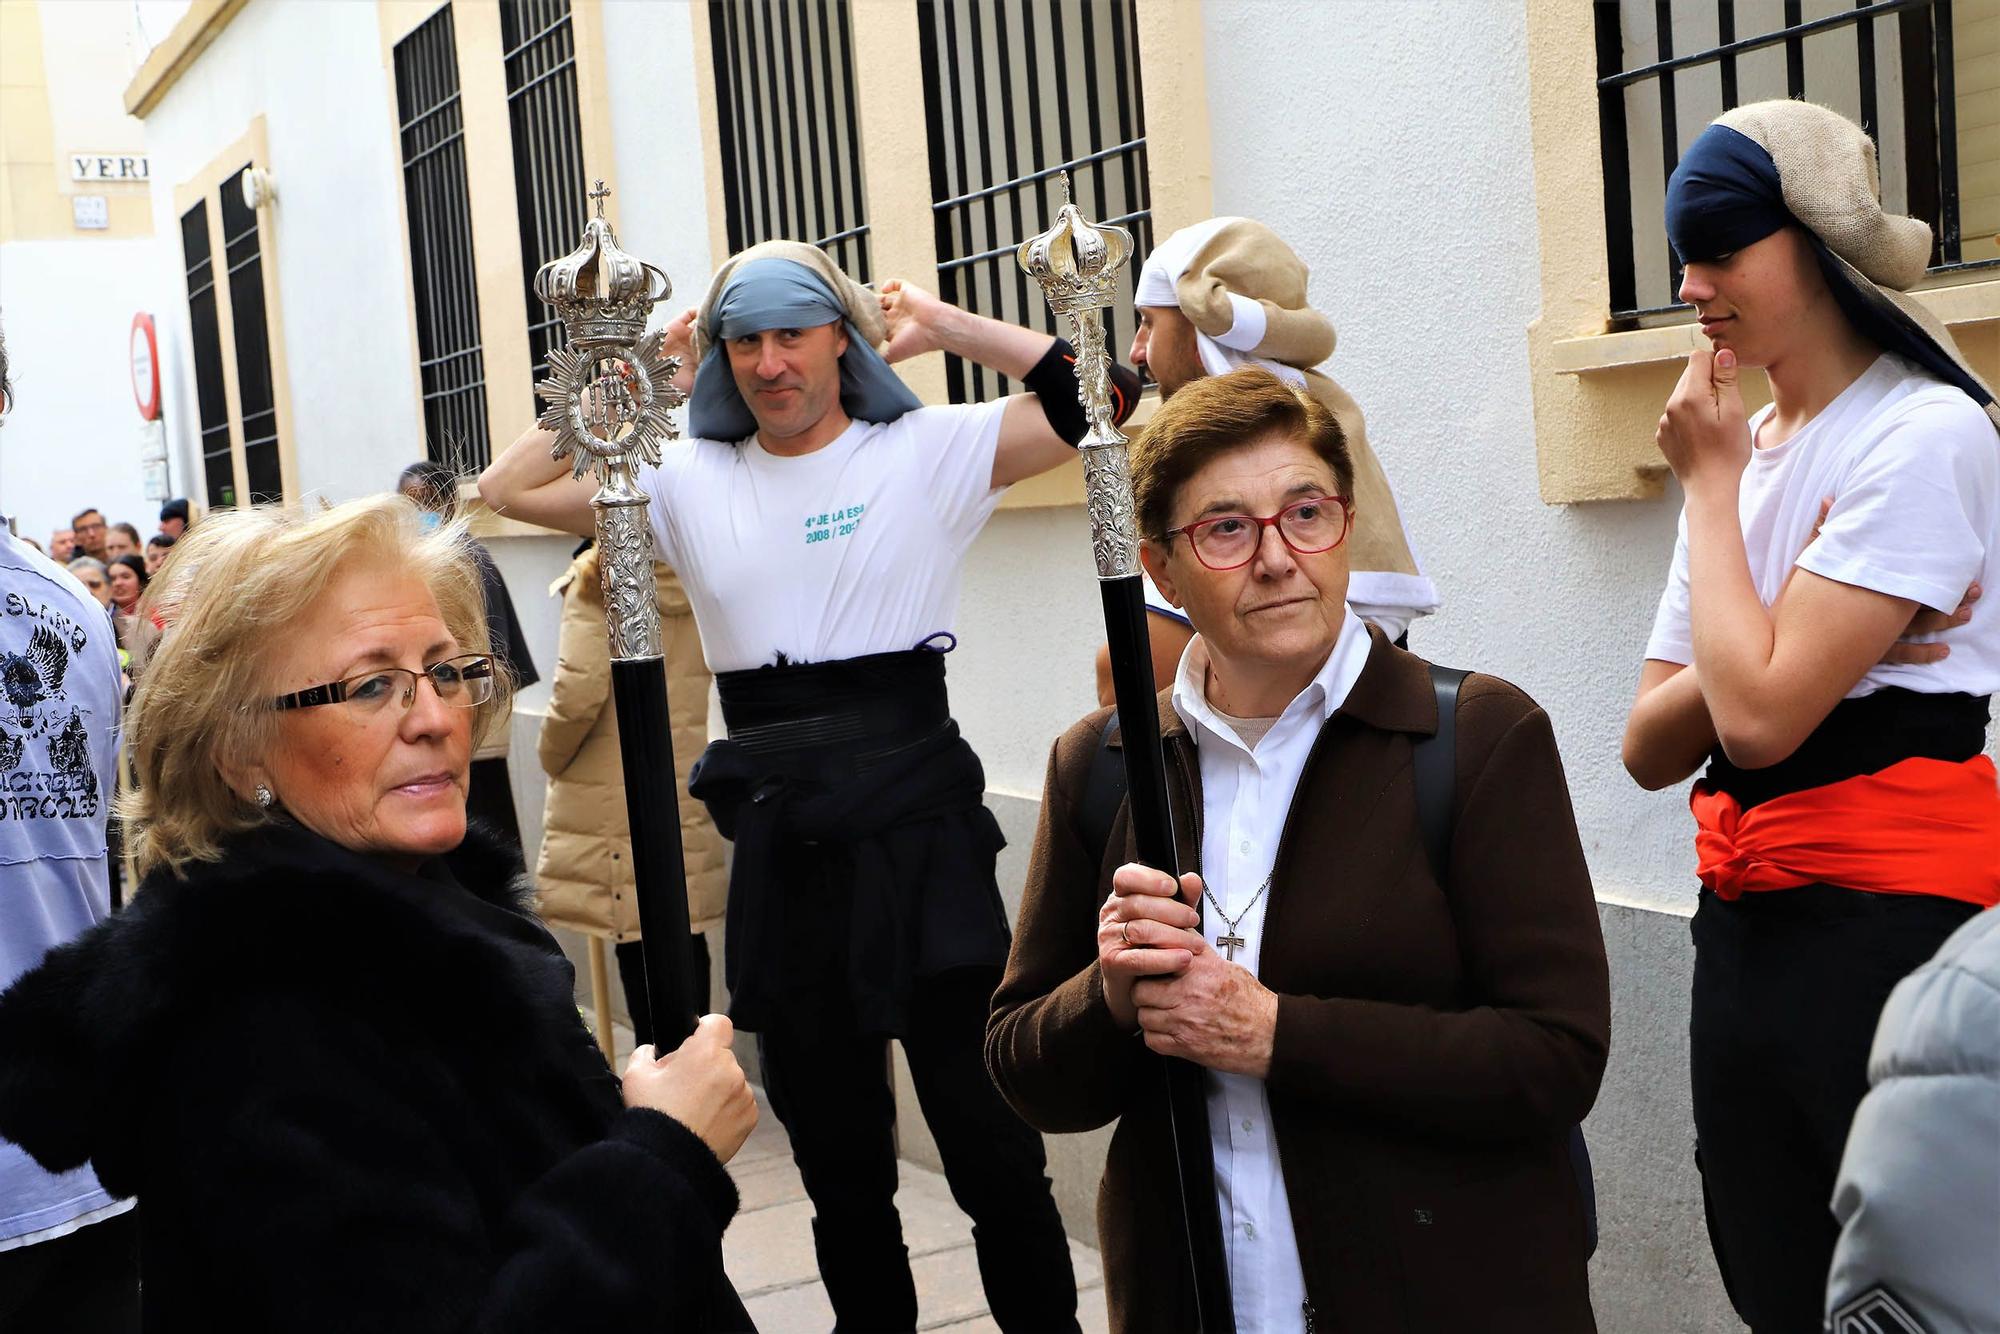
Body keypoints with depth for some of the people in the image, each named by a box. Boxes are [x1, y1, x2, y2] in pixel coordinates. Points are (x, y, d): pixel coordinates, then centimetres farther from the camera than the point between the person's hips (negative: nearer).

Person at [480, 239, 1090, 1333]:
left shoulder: (931, 450, -1)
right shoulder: (688, 479, 9)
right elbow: (510, 486, 11)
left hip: (916, 821, -3)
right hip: (779, 842, 4)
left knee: (992, 1148, 1)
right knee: (838, 1163, 16)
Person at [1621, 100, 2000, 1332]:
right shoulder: (1745, 448, 10)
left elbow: (1760, 716, -22)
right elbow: (1653, 749, 6)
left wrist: (1711, 485, -10)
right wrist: (1813, 649, -13)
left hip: (1890, 917, -7)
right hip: (1744, 918, 7)